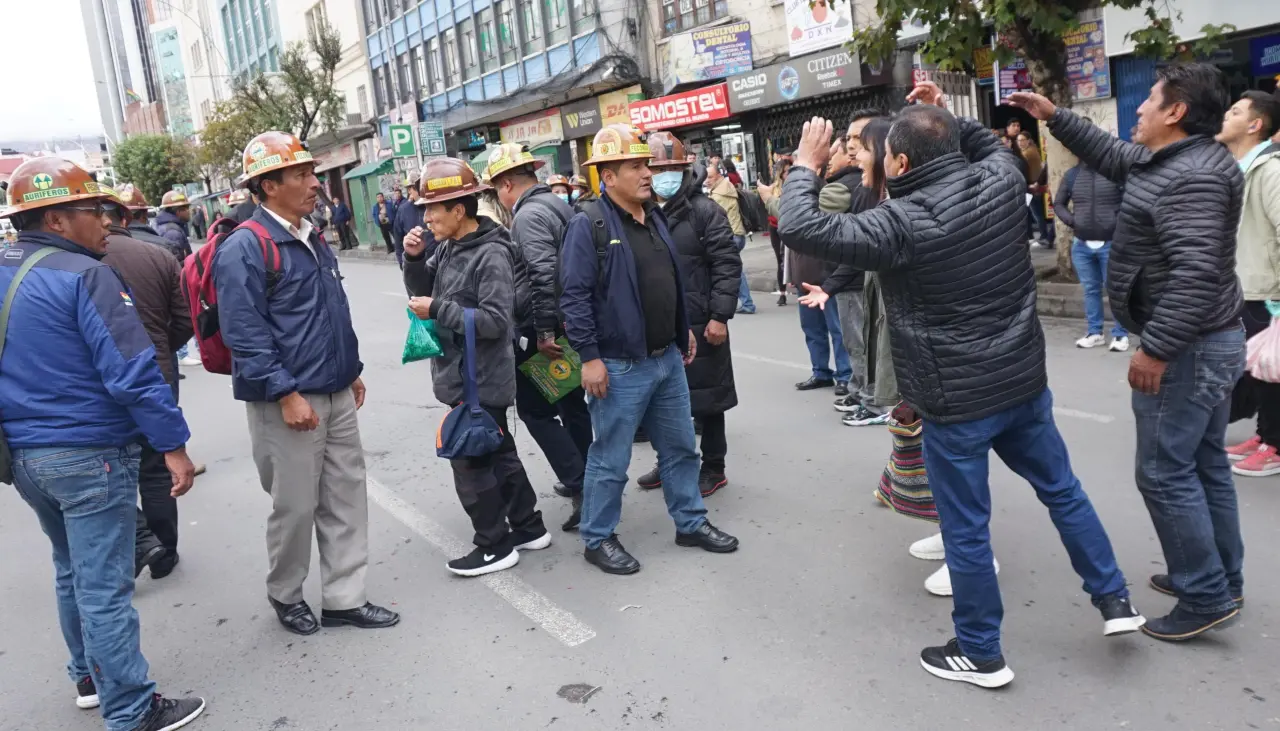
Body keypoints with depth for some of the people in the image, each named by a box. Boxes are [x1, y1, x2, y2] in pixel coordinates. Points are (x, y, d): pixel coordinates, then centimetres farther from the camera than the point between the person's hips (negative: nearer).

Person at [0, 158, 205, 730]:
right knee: (104, 587, -1)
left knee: (72, 570, 23)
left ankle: (89, 678, 38)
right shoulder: (83, 276, -17)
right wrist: (173, 445, -18)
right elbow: (132, 371, -22)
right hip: (89, 453, -8)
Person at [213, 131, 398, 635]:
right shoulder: (244, 249, -13)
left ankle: (344, 598, 23)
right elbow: (245, 335, -18)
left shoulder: (313, 239, 13)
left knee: (346, 498, 11)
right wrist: (287, 394, -21)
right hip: (288, 401, -8)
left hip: (337, 396, 8)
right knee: (296, 506, 5)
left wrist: (351, 371, 19)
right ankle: (285, 594, 29)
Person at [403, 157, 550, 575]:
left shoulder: (491, 254, -19)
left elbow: (495, 321, -24)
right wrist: (414, 260, -4)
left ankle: (495, 546, 15)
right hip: (464, 376, 9)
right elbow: (424, 294, 13)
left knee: (470, 462, 1)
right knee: (498, 454, 17)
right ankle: (528, 528, 31)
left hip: (481, 380, -9)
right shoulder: (449, 247, 6)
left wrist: (438, 309, -22)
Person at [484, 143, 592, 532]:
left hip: (544, 331, -9)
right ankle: (584, 481, 29)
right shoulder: (559, 204, 12)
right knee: (571, 402, 17)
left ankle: (580, 485, -3)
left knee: (534, 409, 0)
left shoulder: (528, 215, -17)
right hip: (571, 324, 9)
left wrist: (544, 331, -26)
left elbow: (543, 274, -29)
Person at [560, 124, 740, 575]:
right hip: (620, 367, -8)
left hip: (668, 359, 8)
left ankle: (690, 523, 33)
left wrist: (684, 332, 20)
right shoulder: (589, 225, -15)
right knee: (610, 459, 4)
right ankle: (598, 538, 21)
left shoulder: (655, 216, 10)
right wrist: (589, 357, -20)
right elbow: (574, 296, -18)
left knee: (680, 448, 17)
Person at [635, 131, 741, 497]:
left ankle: (713, 469, 21)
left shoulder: (705, 211, -7)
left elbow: (727, 265, -11)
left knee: (705, 399, 6)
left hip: (699, 325, -5)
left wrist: (720, 315, -17)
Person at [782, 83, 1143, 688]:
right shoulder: (999, 181, -2)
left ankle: (980, 653, 23)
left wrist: (806, 167, -6)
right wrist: (942, 116, 18)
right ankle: (1114, 600, 37)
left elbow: (800, 229, -21)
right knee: (1062, 489, 25)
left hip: (956, 400, -6)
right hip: (1023, 379, 7)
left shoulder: (901, 224, -20)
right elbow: (992, 145, 24)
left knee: (965, 528, 8)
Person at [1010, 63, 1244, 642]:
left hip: (1187, 348, -11)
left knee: (1165, 472, -3)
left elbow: (1196, 274, -31)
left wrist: (1155, 349, -29)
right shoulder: (1173, 159, 10)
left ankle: (1205, 597, 7)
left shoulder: (1190, 177, -23)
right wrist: (1054, 117, 20)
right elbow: (1111, 157, 25)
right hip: (1209, 341, 11)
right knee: (1205, 466, 17)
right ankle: (1221, 581, 29)